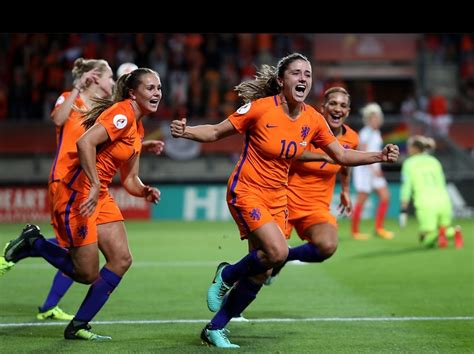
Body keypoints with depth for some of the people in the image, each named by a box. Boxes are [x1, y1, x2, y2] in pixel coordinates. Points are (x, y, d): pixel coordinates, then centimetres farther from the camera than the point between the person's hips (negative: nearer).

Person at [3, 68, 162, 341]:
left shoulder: (137, 128, 14)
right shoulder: (121, 113, -16)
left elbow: (129, 179, 19)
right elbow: (85, 142, -30)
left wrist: (145, 192, -1)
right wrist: (94, 185, -32)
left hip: (100, 196, 10)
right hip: (78, 193, -10)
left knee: (122, 259, -1)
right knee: (87, 274, -5)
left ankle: (79, 326, 7)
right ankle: (33, 242, 15)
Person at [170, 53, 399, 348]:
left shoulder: (313, 120, -2)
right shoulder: (261, 108, -16)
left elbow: (342, 155, 7)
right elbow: (216, 132, -9)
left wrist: (379, 156, -6)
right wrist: (185, 131, -27)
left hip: (277, 198, 6)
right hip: (247, 191, -6)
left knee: (261, 274, 4)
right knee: (278, 252, -26)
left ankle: (215, 329, 20)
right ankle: (226, 276, 4)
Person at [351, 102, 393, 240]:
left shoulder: (376, 133, 14)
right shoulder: (366, 133, -12)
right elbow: (363, 153, -20)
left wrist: (377, 169, 18)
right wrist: (373, 168, -25)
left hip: (374, 170, 9)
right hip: (364, 169, -9)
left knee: (385, 197, 1)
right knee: (361, 200, -5)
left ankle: (379, 228, 7)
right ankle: (355, 231, 4)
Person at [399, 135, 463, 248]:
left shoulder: (409, 163, 9)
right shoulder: (434, 161, 22)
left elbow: (406, 188, 1)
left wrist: (403, 211, 0)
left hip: (425, 203, -4)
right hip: (443, 200, 4)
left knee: (427, 241, 6)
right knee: (445, 227, 23)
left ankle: (438, 234, -30)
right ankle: (453, 232, -15)